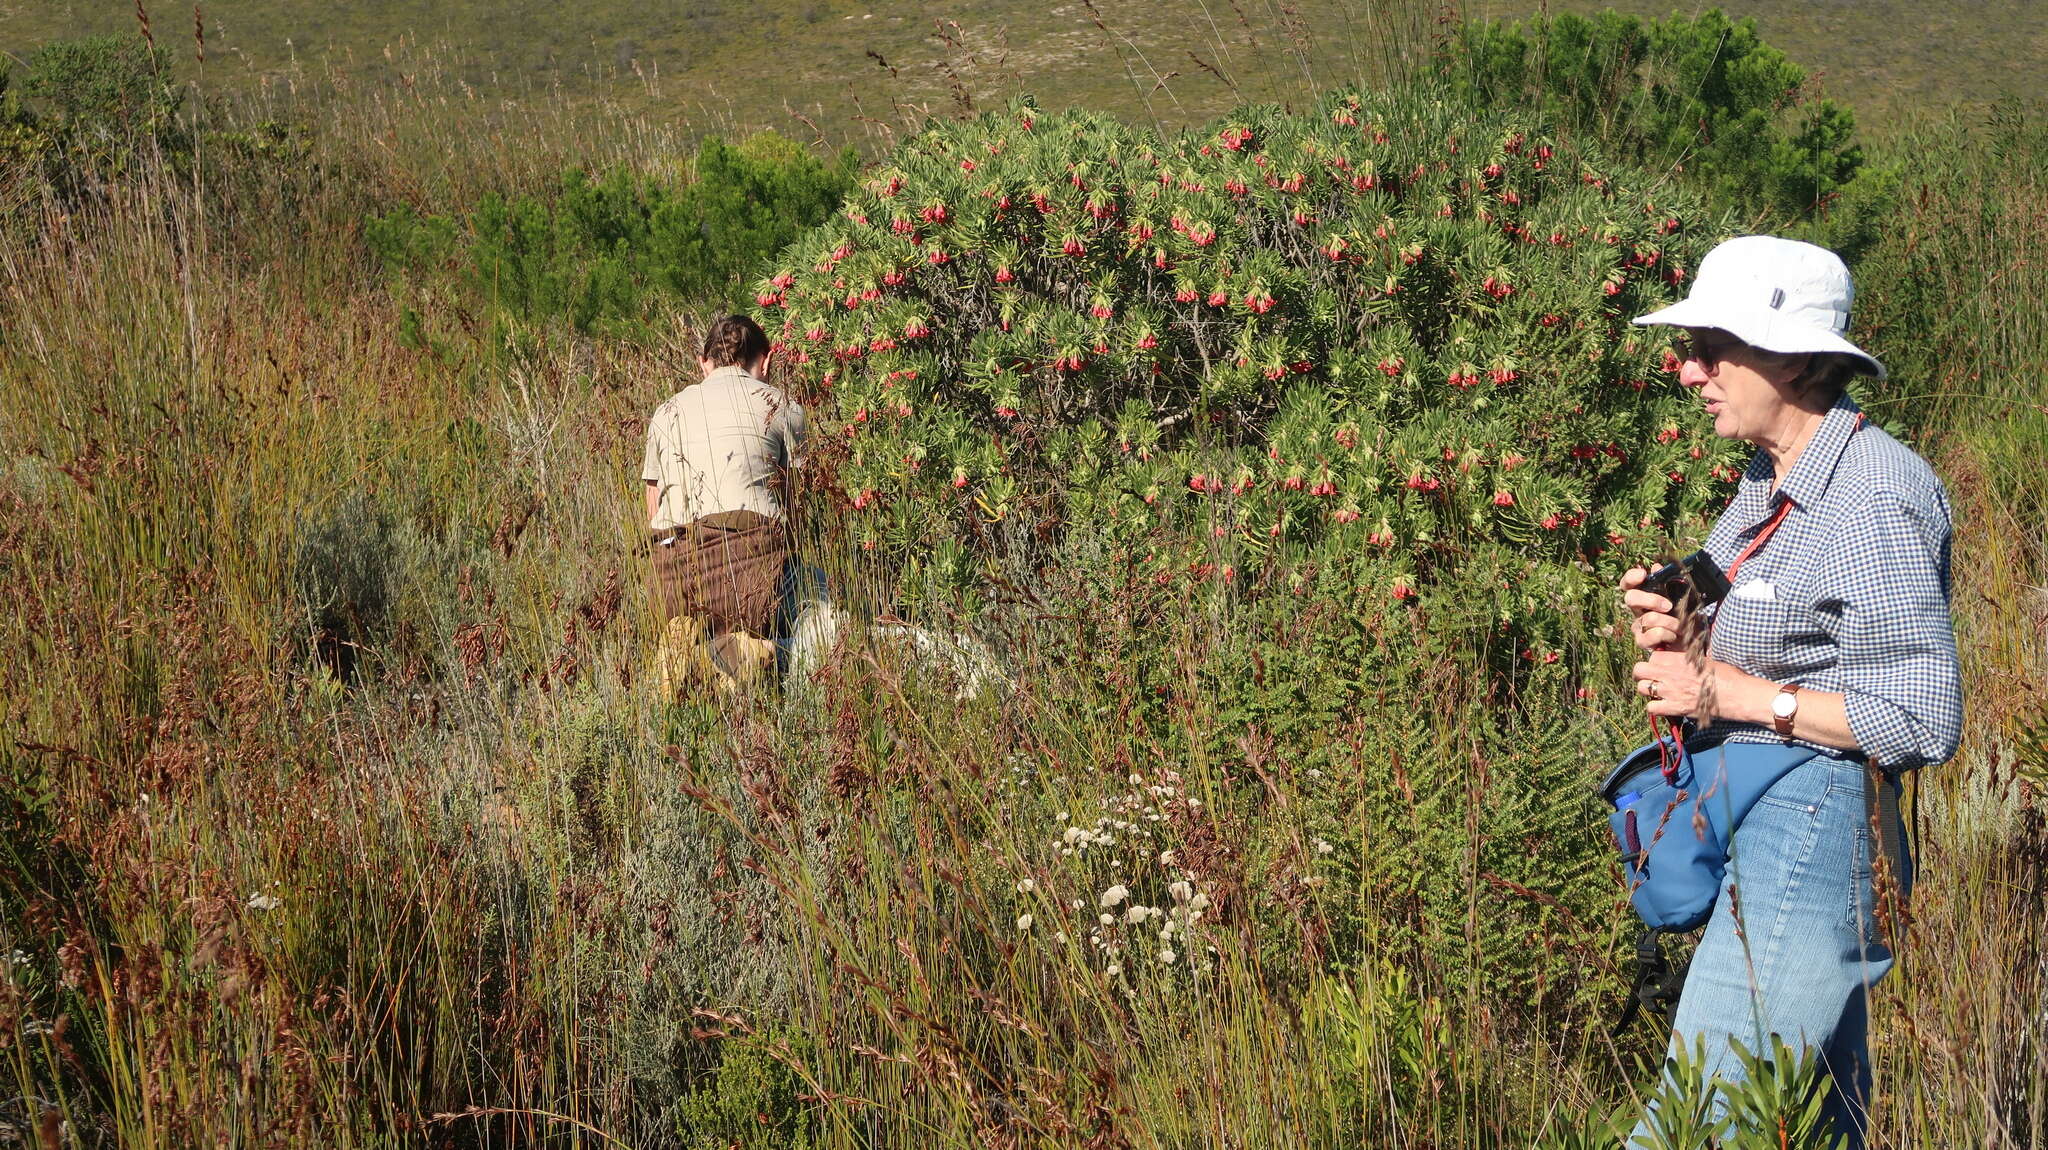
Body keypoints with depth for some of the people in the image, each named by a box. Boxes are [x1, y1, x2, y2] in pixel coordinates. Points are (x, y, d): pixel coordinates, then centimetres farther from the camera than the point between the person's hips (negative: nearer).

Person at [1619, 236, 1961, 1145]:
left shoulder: (1873, 497, -17)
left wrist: (1732, 692, -17)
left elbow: (1922, 720, -18)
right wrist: (1681, 637, -1)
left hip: (1809, 826, -10)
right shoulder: (1770, 481, 11)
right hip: (1750, 827, 10)